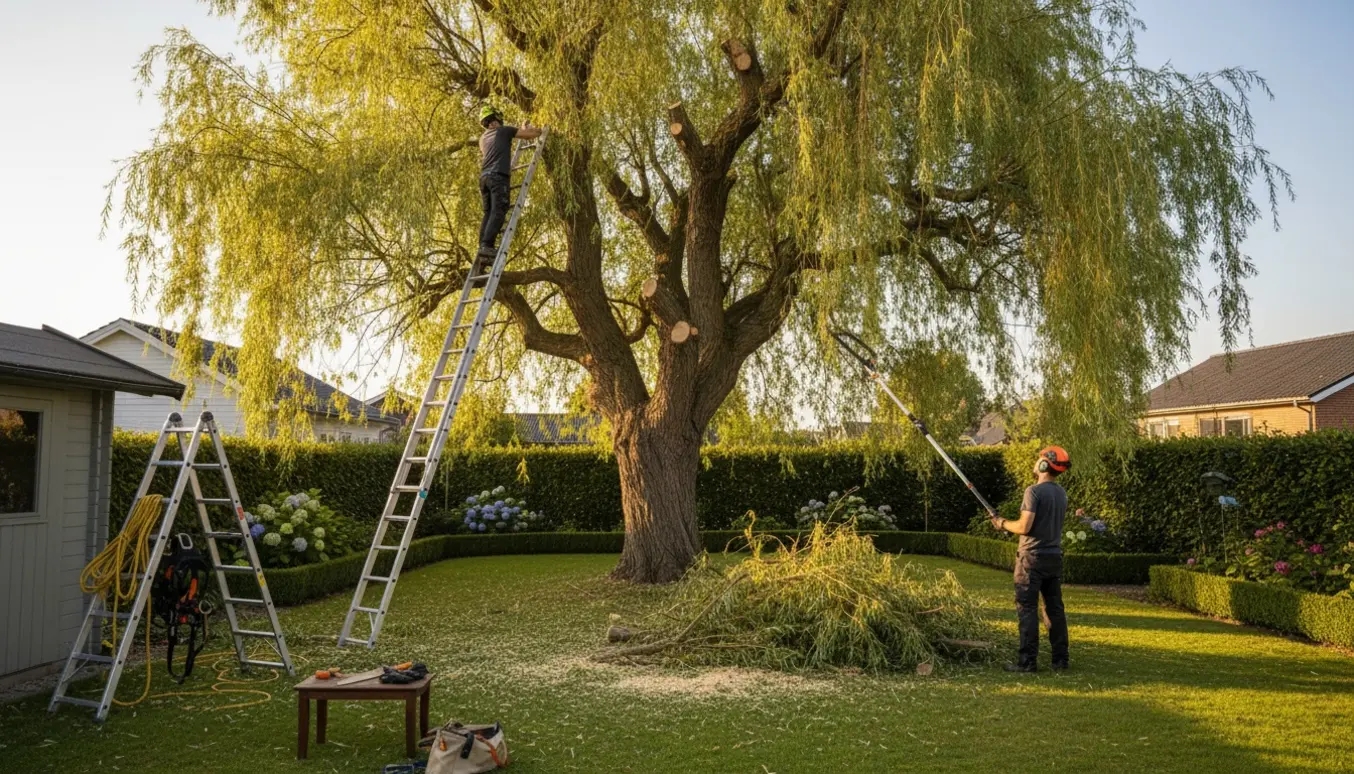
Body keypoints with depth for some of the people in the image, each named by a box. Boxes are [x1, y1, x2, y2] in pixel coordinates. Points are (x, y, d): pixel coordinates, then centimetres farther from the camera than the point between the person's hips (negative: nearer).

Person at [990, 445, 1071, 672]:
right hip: (1054, 557, 8)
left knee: (1027, 609, -3)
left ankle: (1028, 661, -3)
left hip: (1033, 557, -8)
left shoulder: (1034, 491, -15)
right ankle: (1060, 659, 17)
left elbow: (1024, 527, -20)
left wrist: (1003, 523, -2)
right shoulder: (1061, 493, 10)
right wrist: (1009, 524, 20)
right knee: (1055, 608, 12)